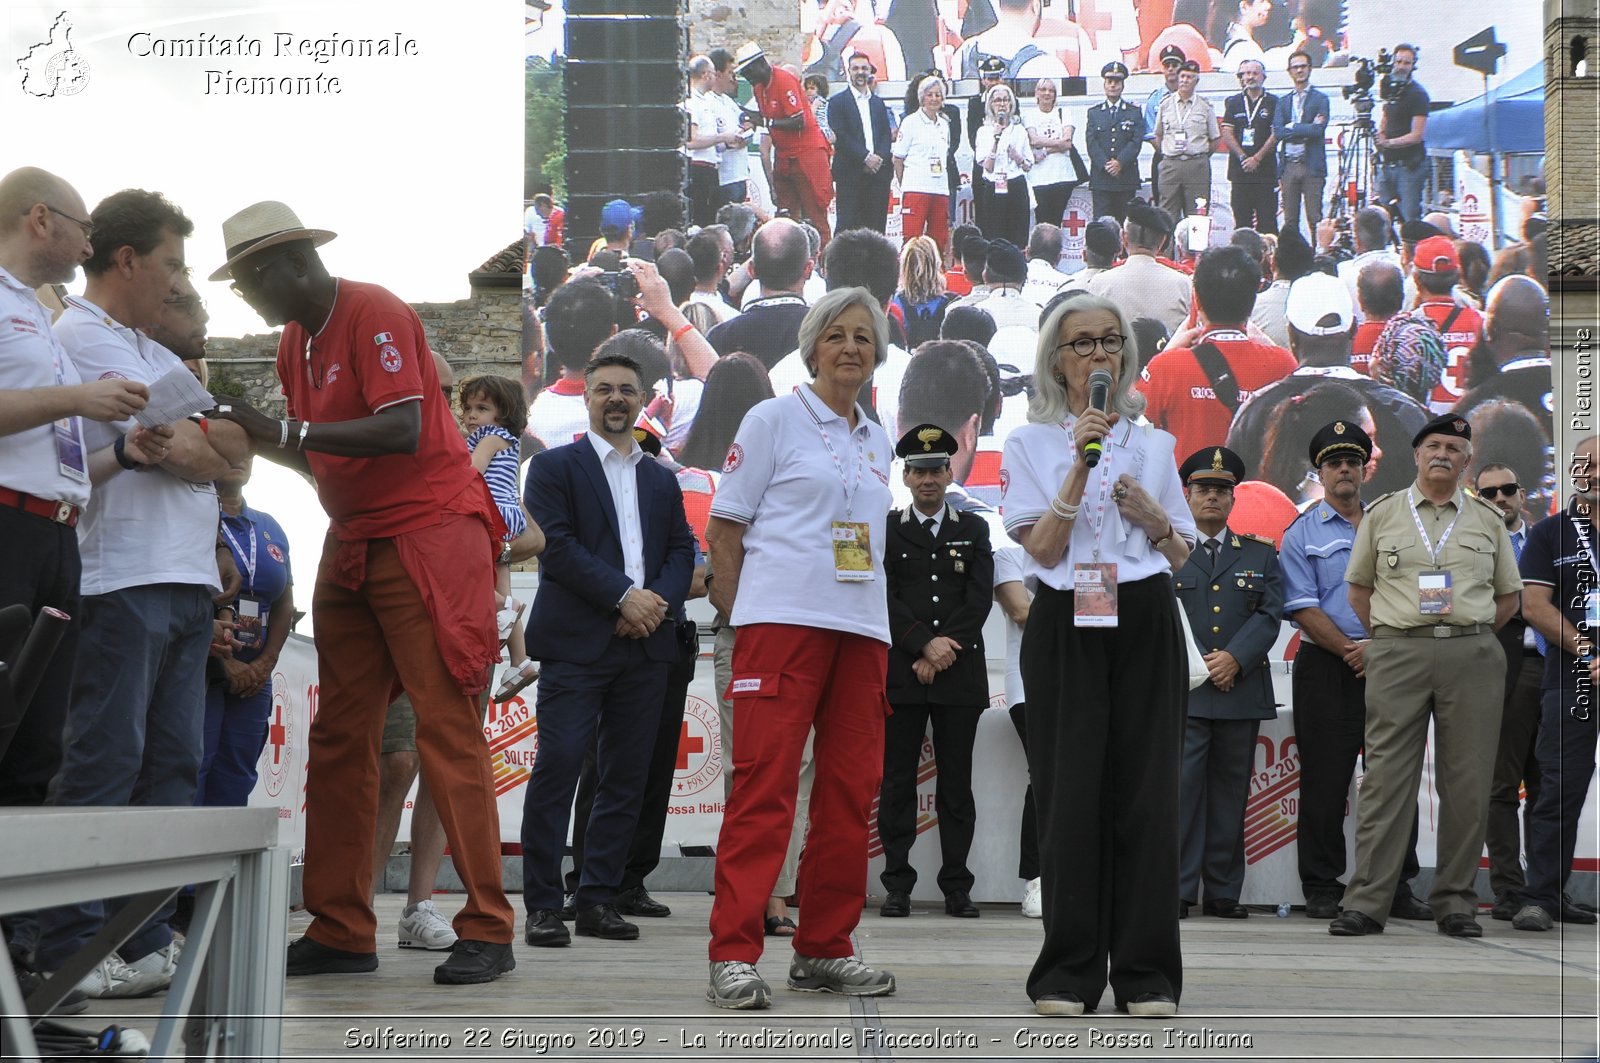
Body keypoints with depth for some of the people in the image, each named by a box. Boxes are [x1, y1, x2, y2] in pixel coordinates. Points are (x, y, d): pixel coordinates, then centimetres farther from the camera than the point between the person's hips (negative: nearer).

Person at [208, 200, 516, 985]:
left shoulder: (374, 316, -12)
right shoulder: (295, 341, 14)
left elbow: (401, 433, -22)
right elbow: (321, 458, 16)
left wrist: (283, 429, -23)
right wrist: (253, 438, 1)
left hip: (428, 534, -9)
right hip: (353, 548, 9)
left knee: (446, 730, -10)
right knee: (338, 737, 5)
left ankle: (487, 931, -7)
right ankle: (340, 932, 9)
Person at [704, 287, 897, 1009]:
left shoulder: (876, 440, 19)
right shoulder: (774, 420, 3)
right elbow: (724, 529, 1)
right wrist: (737, 622, -4)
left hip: (863, 625, 6)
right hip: (783, 619, -6)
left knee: (851, 789, 5)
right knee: (765, 784, -12)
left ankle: (824, 950, 13)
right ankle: (733, 956, -11)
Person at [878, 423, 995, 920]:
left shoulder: (974, 531, 13)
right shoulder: (884, 529, 9)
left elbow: (980, 599, 3)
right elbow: (884, 596, -1)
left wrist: (944, 652, -8)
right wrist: (924, 644, -12)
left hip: (960, 674, 1)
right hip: (900, 672, -1)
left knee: (957, 784, 2)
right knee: (897, 781, -1)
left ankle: (957, 887, 6)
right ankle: (897, 885, 4)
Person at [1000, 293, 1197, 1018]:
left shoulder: (1154, 444, 15)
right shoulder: (1031, 442, 6)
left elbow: (1180, 554, 16)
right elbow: (1043, 549, -6)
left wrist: (1152, 516, -3)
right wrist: (1081, 464, -14)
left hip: (1145, 623, 2)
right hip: (1067, 626, -2)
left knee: (1145, 790, -1)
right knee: (1070, 792, -4)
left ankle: (1147, 974, 4)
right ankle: (1069, 972, 4)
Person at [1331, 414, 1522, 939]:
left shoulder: (1488, 520, 13)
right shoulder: (1382, 513, 10)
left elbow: (1508, 595, 18)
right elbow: (1358, 586, 15)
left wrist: (1469, 637, 7)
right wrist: (1387, 637, 6)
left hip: (1471, 655, 1)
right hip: (1398, 654, -1)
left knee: (1467, 783, 1)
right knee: (1386, 777, -5)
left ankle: (1456, 903, 9)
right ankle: (1365, 902, -4)